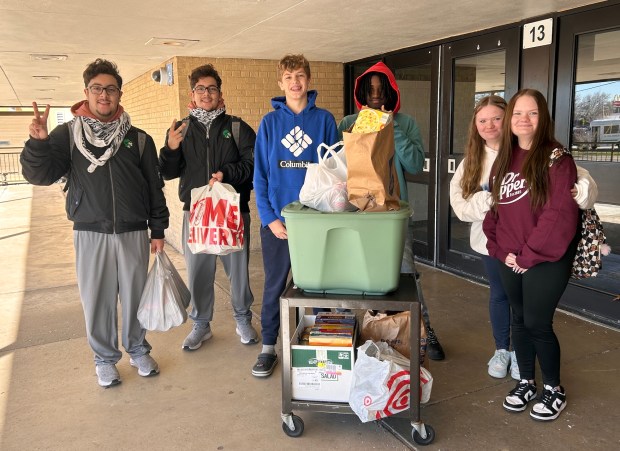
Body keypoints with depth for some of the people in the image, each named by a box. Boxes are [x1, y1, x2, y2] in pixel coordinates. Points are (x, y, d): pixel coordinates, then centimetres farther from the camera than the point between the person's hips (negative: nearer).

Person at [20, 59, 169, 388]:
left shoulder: (138, 139, 5)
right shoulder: (68, 134, 2)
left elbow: (154, 187, 8)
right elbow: (40, 175, -7)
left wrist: (158, 230, 6)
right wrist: (38, 142, -26)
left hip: (133, 233, 1)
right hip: (90, 234, -1)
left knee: (135, 295, 9)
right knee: (97, 298, 6)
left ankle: (138, 350, 30)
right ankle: (105, 358, 25)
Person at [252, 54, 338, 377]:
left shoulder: (324, 120, 3)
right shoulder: (270, 122, 4)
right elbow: (260, 174, 1)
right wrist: (269, 217, -9)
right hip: (277, 219, 0)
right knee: (274, 285, 9)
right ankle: (268, 347, 23)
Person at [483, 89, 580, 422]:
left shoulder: (557, 159, -11)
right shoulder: (503, 161, 9)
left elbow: (560, 216, -18)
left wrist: (529, 255, -16)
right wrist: (501, 250, -2)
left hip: (546, 259, -6)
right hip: (510, 260, 6)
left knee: (537, 323, -1)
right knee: (519, 320, 14)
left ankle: (554, 390, 22)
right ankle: (526, 382, 31)